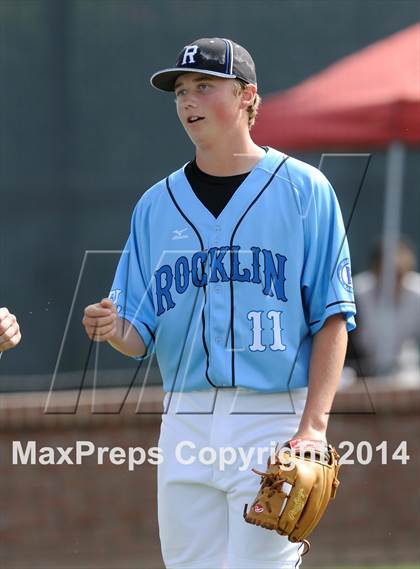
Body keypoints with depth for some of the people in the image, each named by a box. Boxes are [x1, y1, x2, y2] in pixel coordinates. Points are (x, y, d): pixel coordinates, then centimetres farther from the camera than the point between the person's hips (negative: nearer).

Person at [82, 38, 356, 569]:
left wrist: (313, 426, -14)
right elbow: (142, 335, 12)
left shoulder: (303, 189, 1)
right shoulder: (156, 204, 13)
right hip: (185, 421, 5)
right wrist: (115, 330, -12)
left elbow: (332, 317, -4)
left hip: (274, 418, -4)